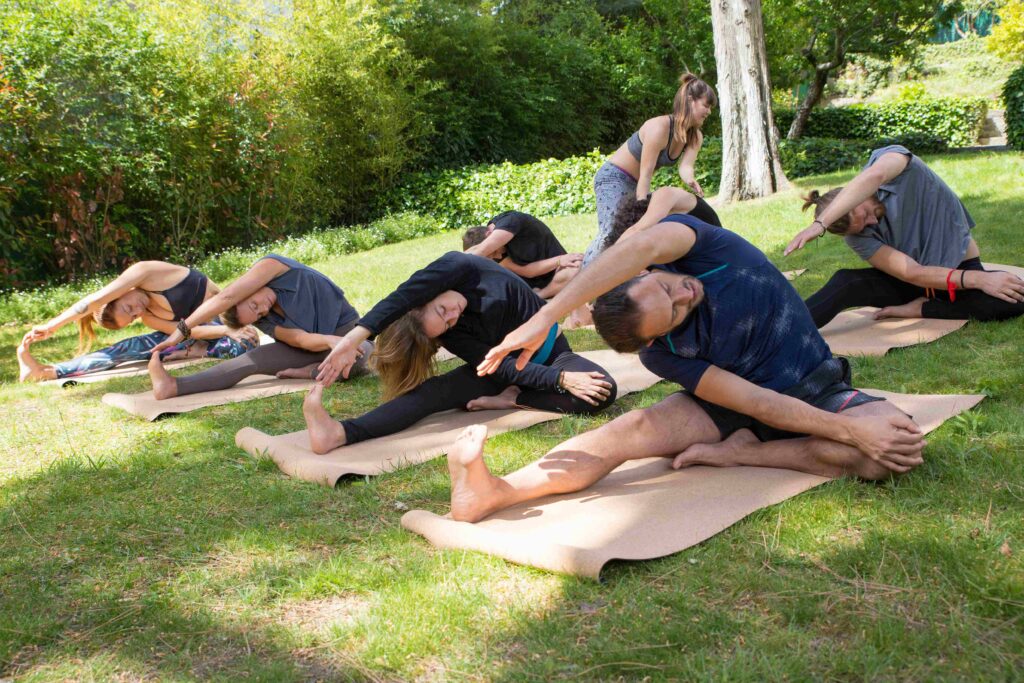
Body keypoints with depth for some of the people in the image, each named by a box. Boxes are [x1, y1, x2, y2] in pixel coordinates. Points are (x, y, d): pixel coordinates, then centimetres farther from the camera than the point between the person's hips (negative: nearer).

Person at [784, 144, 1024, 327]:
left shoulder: (891, 159, -22)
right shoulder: (859, 237, -17)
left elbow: (874, 177, -48)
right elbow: (912, 273, -25)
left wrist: (820, 223, -57)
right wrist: (978, 279, -40)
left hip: (959, 265, 0)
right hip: (916, 281, 0)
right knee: (846, 282, -31)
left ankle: (918, 309, -20)